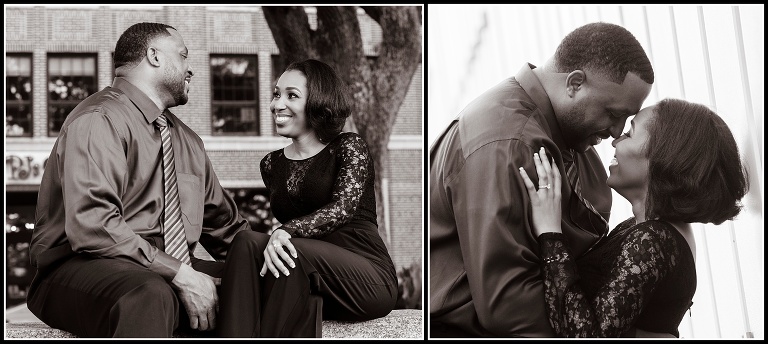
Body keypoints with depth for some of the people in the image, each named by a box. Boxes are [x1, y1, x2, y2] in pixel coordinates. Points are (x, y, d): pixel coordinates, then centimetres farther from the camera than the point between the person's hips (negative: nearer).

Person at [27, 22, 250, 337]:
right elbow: (92, 225, -22)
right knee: (150, 295, -40)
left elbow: (222, 224, 22)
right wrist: (181, 275, -23)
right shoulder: (98, 121, -10)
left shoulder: (188, 140, 19)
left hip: (174, 271, 8)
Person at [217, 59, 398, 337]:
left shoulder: (349, 147, 1)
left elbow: (343, 208, -15)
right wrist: (275, 240, -12)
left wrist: (286, 232, -29)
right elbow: (285, 221, 12)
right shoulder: (272, 165, 17)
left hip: (370, 280, -4)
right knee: (247, 241, -23)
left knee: (294, 252, -33)